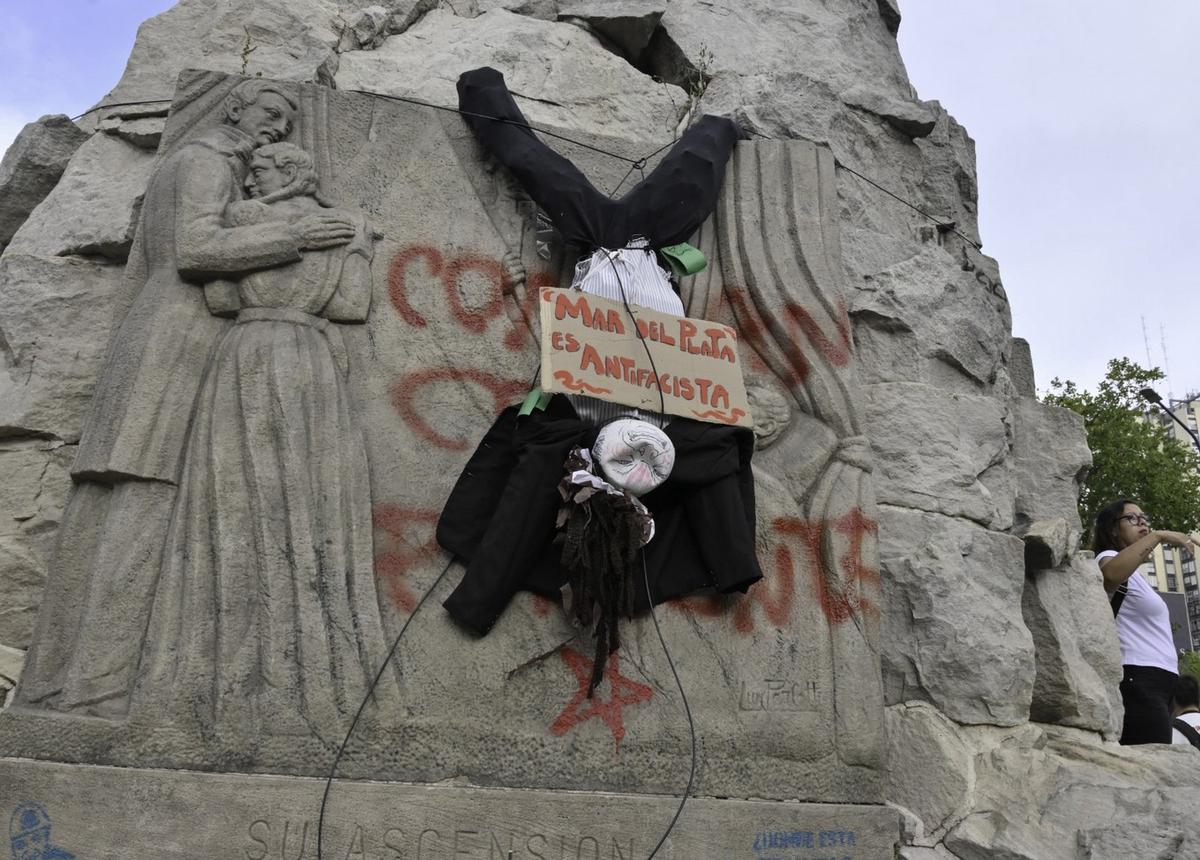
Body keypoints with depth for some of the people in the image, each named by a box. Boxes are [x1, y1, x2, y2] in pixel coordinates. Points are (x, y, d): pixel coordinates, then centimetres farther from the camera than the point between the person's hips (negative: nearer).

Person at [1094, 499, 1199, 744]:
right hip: (1139, 681, -10)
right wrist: (1157, 536, -26)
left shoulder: (1131, 571, 28)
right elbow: (1109, 576, -31)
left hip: (1153, 681, 10)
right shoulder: (1109, 557, -4)